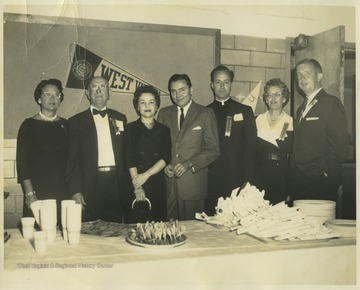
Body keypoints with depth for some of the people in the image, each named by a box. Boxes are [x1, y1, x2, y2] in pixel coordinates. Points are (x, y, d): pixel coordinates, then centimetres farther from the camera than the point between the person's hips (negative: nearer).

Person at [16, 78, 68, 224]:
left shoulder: (66, 125, 9)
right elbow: (21, 161, -3)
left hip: (63, 190, 3)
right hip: (38, 189, -3)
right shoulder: (29, 125, 0)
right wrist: (29, 194, -10)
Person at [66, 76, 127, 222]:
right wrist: (75, 191, -6)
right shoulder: (76, 121, 5)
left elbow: (125, 153, 11)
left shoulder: (120, 118, 13)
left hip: (115, 184, 2)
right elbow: (72, 159, 2)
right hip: (89, 186, -2)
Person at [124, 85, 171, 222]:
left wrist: (146, 175, -11)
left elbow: (166, 158, 2)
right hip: (134, 185, -2)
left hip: (158, 185, 2)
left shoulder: (163, 130, 11)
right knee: (135, 223, -3)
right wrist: (137, 187, -12)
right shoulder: (131, 128, 5)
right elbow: (130, 160, -3)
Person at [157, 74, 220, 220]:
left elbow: (213, 150, -2)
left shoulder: (206, 114, 2)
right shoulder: (164, 113, 13)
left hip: (193, 184, -2)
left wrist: (188, 164, -13)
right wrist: (164, 165, -4)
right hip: (167, 182, 3)